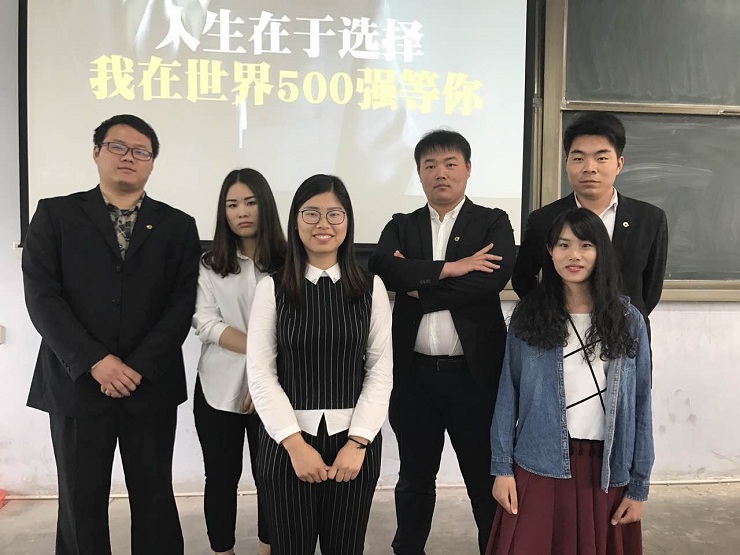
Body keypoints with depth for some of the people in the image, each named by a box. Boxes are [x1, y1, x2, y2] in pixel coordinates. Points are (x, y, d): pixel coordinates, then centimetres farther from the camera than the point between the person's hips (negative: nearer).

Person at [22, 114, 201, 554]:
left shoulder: (178, 225, 6)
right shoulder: (55, 214, 5)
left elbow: (183, 303, -2)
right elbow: (41, 295, -5)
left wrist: (139, 367, -12)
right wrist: (94, 361, -14)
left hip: (152, 386, 1)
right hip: (76, 383, 0)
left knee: (155, 499, 9)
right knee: (81, 501, 10)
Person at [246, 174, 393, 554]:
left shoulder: (371, 288, 1)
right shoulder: (272, 288, -2)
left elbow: (381, 370, -1)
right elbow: (260, 373, -5)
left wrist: (357, 442, -9)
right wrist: (296, 444, -11)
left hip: (353, 439, 1)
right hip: (286, 441, 0)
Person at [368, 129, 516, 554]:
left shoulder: (493, 222, 2)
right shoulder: (401, 226, 8)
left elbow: (496, 277, -16)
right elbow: (382, 267, -12)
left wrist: (419, 287, -11)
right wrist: (451, 268, -17)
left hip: (474, 373, -2)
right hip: (414, 374, 3)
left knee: (486, 479, 12)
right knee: (415, 478, 19)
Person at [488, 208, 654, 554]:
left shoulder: (628, 320, 0)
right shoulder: (529, 315, -2)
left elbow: (640, 405, 2)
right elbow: (508, 395, -1)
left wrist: (638, 486, 1)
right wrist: (501, 468, -5)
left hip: (606, 470, 1)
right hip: (539, 466, -1)